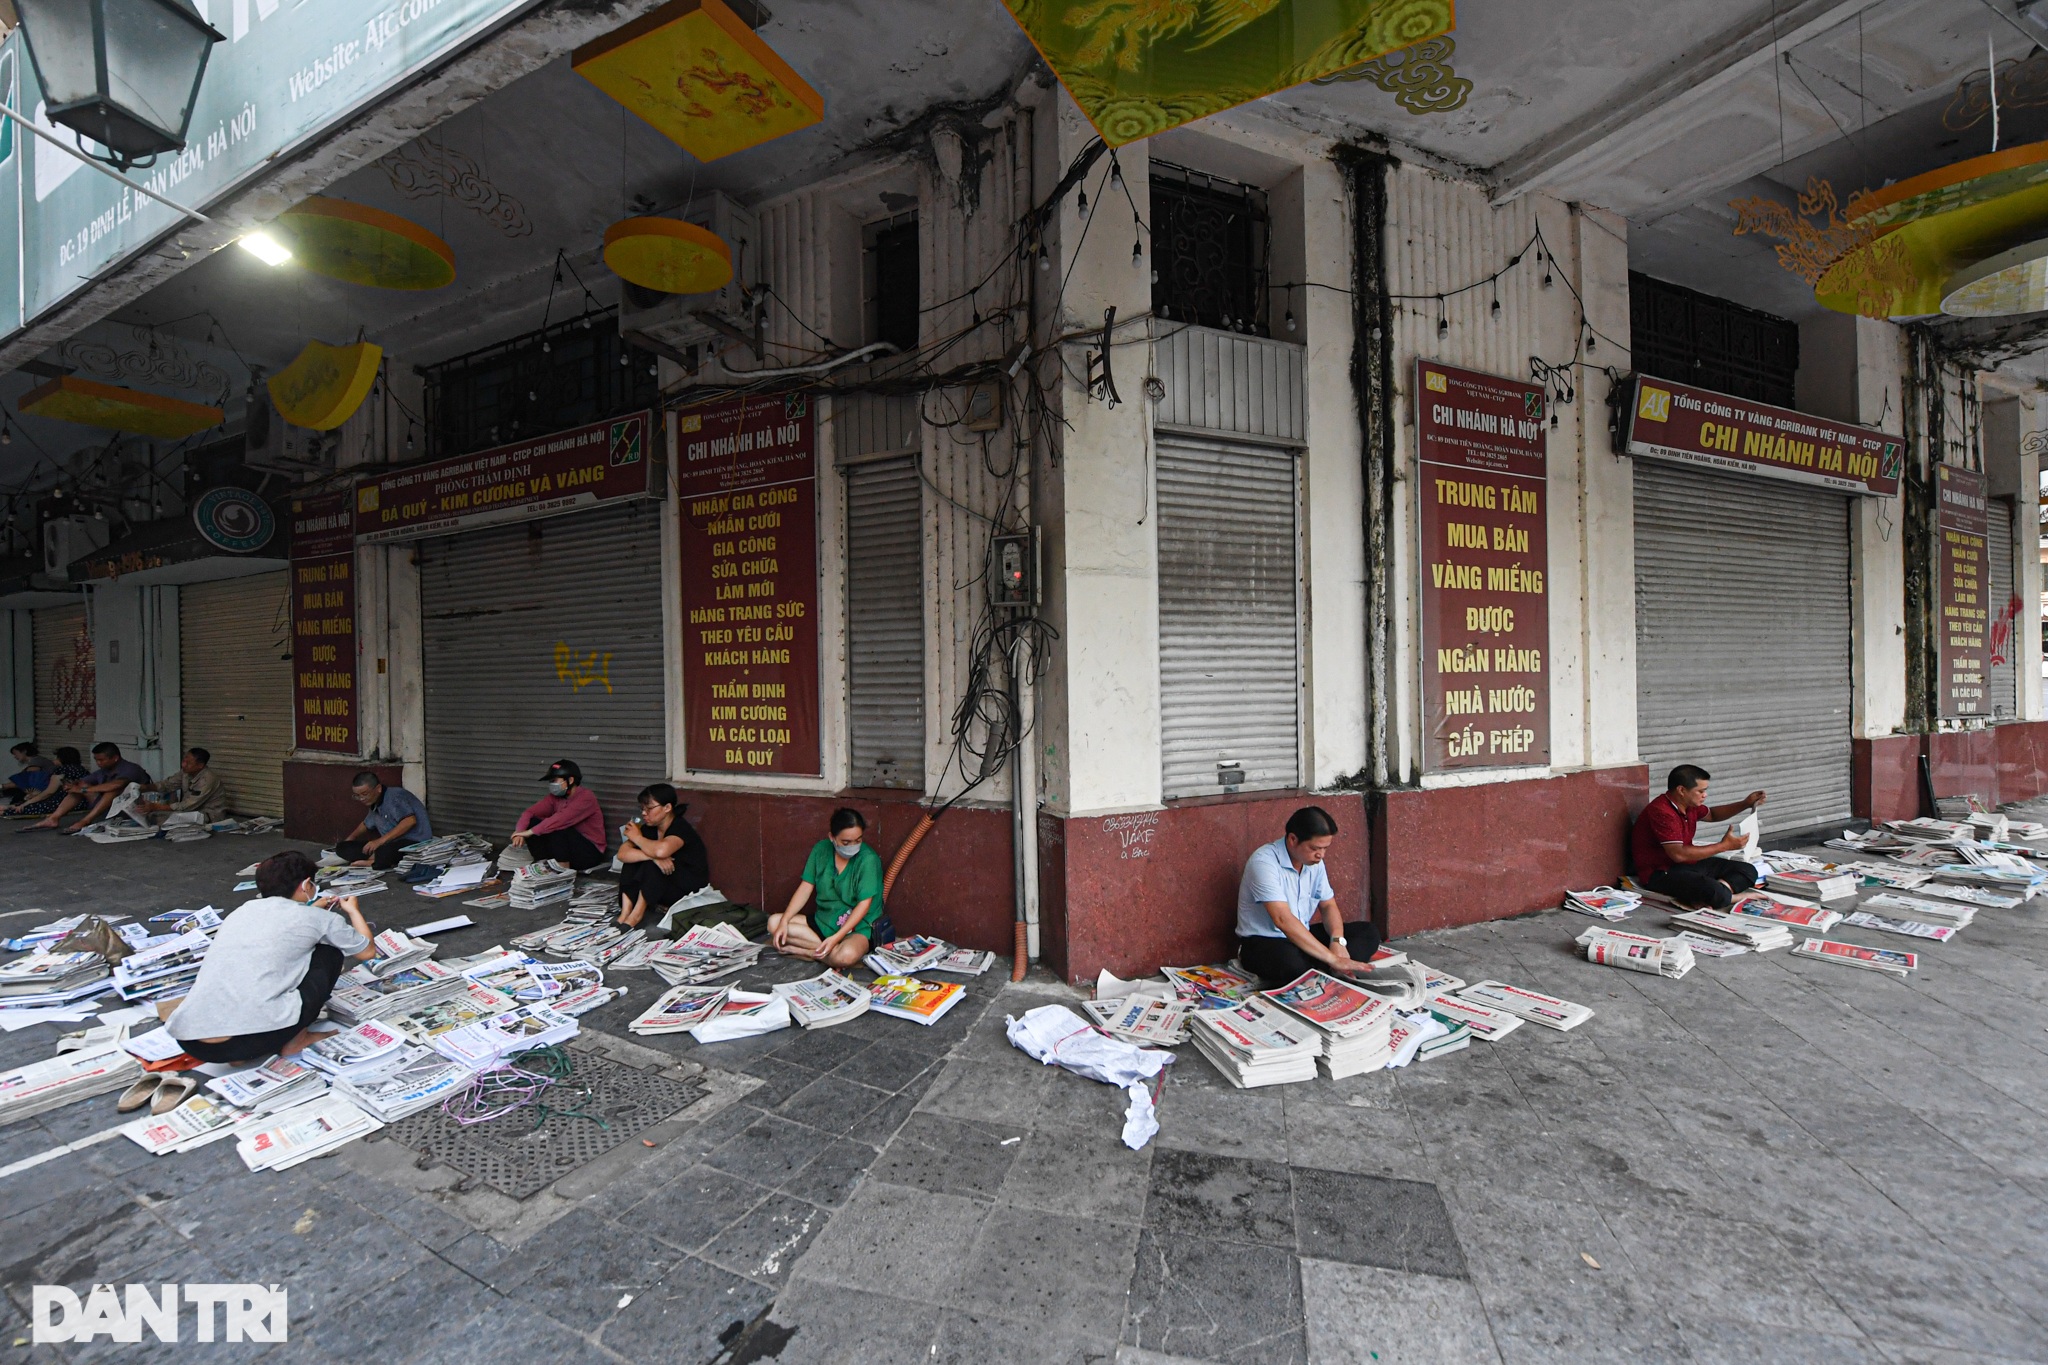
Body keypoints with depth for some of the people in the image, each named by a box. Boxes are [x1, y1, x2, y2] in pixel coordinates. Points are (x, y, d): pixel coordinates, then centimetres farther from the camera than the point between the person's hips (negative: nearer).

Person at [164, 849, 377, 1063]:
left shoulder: (244, 909, 21)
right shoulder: (317, 917, 8)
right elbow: (368, 951, 24)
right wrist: (353, 910, 39)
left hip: (187, 1039, 6)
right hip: (256, 1037, -5)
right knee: (330, 950, 17)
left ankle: (242, 1051, 16)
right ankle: (293, 1039, 13)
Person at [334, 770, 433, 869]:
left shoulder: (394, 796, -10)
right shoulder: (375, 805, 17)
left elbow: (410, 821, -25)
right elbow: (366, 824, 40)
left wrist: (380, 840, -22)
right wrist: (350, 838, 25)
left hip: (415, 842, -9)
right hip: (391, 843, 9)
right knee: (342, 848, -1)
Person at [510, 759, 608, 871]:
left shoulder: (586, 797, -18)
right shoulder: (555, 797, 3)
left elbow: (562, 819, -30)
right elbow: (529, 812, -3)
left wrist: (531, 832, -31)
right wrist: (519, 831, -21)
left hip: (589, 852, -7)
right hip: (564, 846, 7)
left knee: (556, 829, -31)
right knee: (532, 822, -6)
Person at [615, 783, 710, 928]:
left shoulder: (681, 828, -21)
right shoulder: (649, 828, 0)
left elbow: (661, 850, -42)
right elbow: (622, 854, -14)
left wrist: (637, 838, -21)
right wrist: (653, 857, -31)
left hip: (691, 892, -7)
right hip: (659, 889, 7)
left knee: (651, 866, -27)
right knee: (631, 863, -11)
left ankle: (636, 915, -17)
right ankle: (625, 913, -18)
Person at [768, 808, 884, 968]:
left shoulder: (868, 859, -19)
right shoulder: (821, 849, -4)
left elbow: (864, 904, -20)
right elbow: (806, 888, -1)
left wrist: (836, 937, -28)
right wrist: (784, 921, -12)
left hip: (857, 927, -5)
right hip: (822, 921, 6)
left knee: (847, 956, -37)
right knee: (774, 922, -9)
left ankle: (800, 950, -11)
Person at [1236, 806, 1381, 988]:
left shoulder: (1314, 861, 2)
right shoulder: (1264, 862, -24)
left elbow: (1328, 905, 8)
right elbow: (1283, 920, -32)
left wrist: (1338, 940, -14)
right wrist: (1332, 959, -33)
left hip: (1302, 936, 9)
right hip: (1262, 942, -9)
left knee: (1368, 933, -5)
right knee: (1292, 962, -41)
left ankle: (1312, 975, -20)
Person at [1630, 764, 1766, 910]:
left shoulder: (1688, 804, 7)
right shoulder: (1662, 812, -24)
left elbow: (1712, 814, 31)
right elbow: (1678, 854, -29)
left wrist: (1745, 804, 16)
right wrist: (1723, 846, -20)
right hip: (1661, 873, -11)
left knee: (1748, 871, 5)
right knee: (1715, 893, -34)